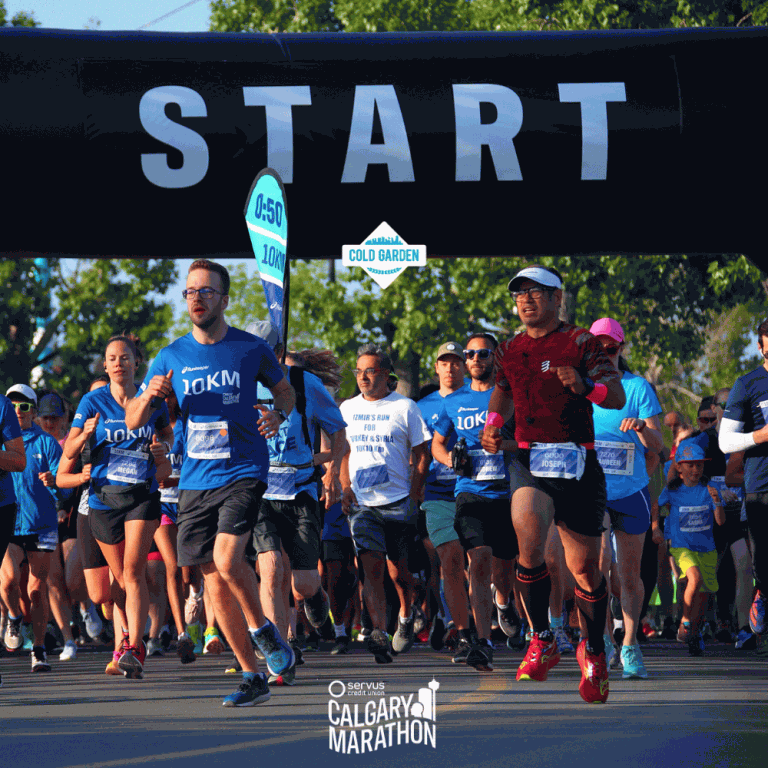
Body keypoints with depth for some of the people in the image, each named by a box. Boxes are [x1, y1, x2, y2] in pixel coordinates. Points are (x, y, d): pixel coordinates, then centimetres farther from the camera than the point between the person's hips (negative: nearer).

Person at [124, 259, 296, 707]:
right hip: (196, 481, 4)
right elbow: (133, 421, 9)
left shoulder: (251, 349, 0)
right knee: (215, 584, 3)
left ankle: (263, 629, 2)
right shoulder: (172, 358, 7)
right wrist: (149, 397, -13)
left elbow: (286, 391, 16)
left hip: (244, 472, -4)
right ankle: (254, 679, 13)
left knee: (227, 560, -25)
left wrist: (278, 416, -6)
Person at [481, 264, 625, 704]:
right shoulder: (511, 350, 13)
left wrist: (584, 386, -25)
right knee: (529, 538, -26)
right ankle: (543, 641, -13)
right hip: (529, 462, 2)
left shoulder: (581, 342, 0)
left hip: (578, 465, -2)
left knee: (585, 567, 6)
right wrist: (494, 424, 14)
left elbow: (618, 397, -6)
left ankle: (594, 652, 28)